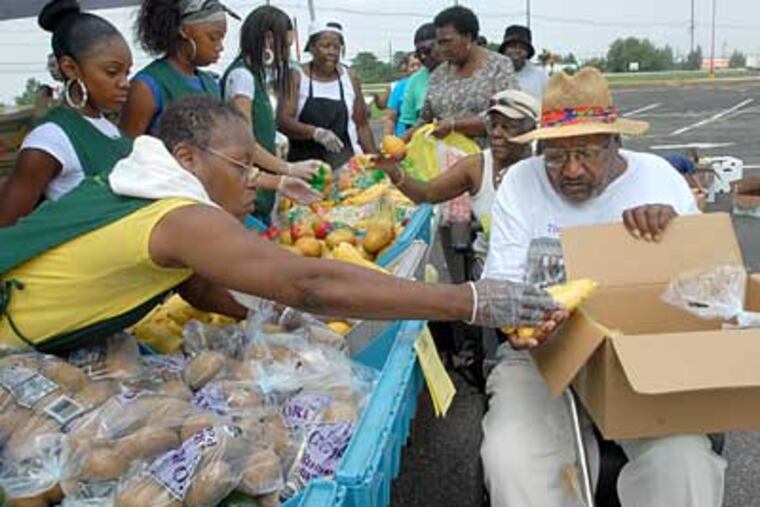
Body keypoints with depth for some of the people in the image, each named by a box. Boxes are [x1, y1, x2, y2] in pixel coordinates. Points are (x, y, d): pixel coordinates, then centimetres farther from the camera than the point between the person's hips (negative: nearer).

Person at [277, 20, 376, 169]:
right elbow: (283, 121, -8)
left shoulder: (350, 78, 10)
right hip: (304, 162, -1)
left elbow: (362, 125, 14)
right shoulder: (296, 77, 2)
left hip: (345, 164, 2)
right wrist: (315, 132, -24)